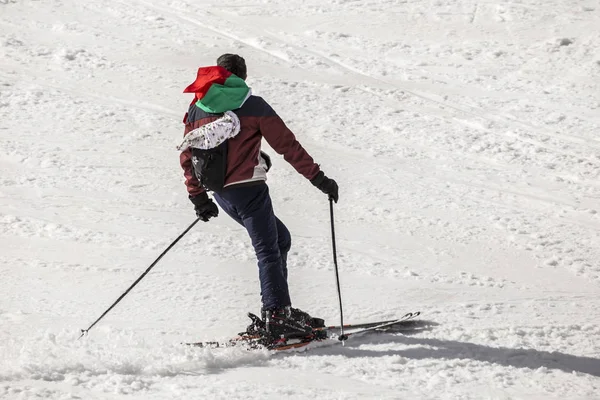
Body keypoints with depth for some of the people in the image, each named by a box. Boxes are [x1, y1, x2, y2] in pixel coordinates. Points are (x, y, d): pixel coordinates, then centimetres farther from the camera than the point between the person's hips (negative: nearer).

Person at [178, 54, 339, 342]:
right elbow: (287, 145, -3)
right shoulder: (251, 105, -1)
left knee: (279, 239, 16)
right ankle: (277, 315, -14)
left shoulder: (197, 109, 13)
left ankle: (275, 311, 10)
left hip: (220, 193, 6)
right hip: (248, 187, -6)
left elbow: (186, 155, 14)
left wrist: (197, 197, 21)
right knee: (268, 251, -3)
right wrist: (318, 178, -1)